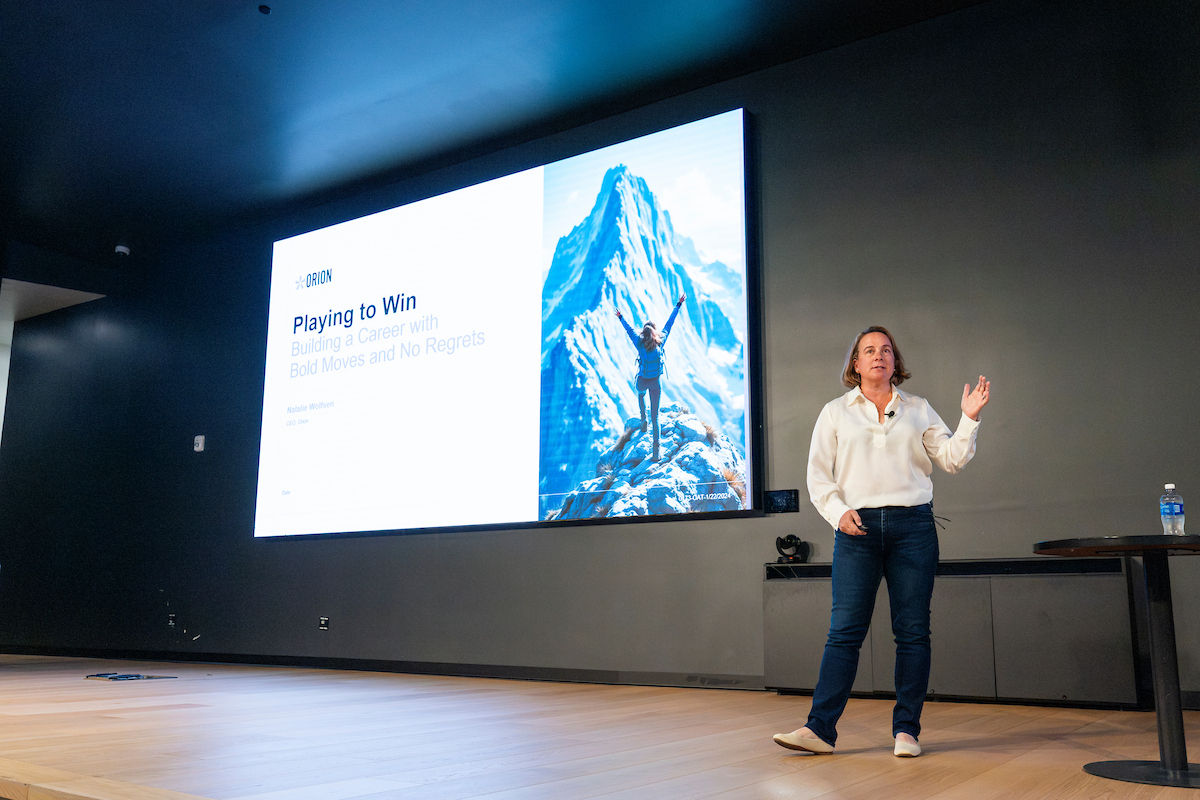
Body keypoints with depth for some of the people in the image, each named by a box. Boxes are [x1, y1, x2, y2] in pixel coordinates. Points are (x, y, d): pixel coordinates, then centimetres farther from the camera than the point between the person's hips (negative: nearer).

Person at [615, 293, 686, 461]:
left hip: (642, 381, -1)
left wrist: (620, 318, 21)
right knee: (655, 415, 3)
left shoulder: (640, 343, -12)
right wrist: (678, 305, 10)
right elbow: (669, 323, 1)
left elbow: (629, 330, 4)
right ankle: (656, 450, -3)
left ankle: (643, 418, 25)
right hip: (656, 383, 1)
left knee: (641, 394, 41)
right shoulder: (661, 341, -8)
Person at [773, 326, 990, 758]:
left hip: (913, 524, 1)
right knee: (844, 630, -5)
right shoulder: (835, 412, 12)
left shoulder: (918, 409, 15)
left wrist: (969, 418, -3)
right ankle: (820, 728, -3)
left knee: (913, 631, 1)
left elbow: (951, 458, 10)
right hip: (857, 527, -1)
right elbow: (818, 474, 7)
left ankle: (906, 730, 10)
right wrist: (838, 512, -7)